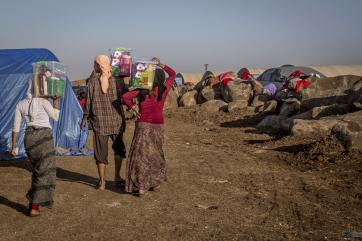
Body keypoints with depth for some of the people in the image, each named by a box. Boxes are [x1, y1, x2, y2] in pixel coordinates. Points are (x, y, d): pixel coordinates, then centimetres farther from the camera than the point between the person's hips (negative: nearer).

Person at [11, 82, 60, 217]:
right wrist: (56, 100, 12)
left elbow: (16, 127, 7)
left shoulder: (20, 105, 10)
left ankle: (33, 201, 23)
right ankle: (34, 207, -3)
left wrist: (14, 146, 11)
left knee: (37, 169, 21)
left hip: (29, 137, 5)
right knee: (45, 171, 0)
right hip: (44, 136, -5)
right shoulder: (43, 101, -3)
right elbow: (55, 117, 7)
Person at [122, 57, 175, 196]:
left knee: (141, 155, 3)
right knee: (155, 153, 18)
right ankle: (156, 182, 28)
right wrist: (160, 65, 17)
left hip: (143, 124, -3)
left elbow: (125, 97, -17)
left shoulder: (142, 90, -8)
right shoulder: (164, 89, -3)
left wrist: (133, 108, -4)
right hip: (158, 125, 3)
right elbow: (172, 74, 13)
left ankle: (141, 186, 1)